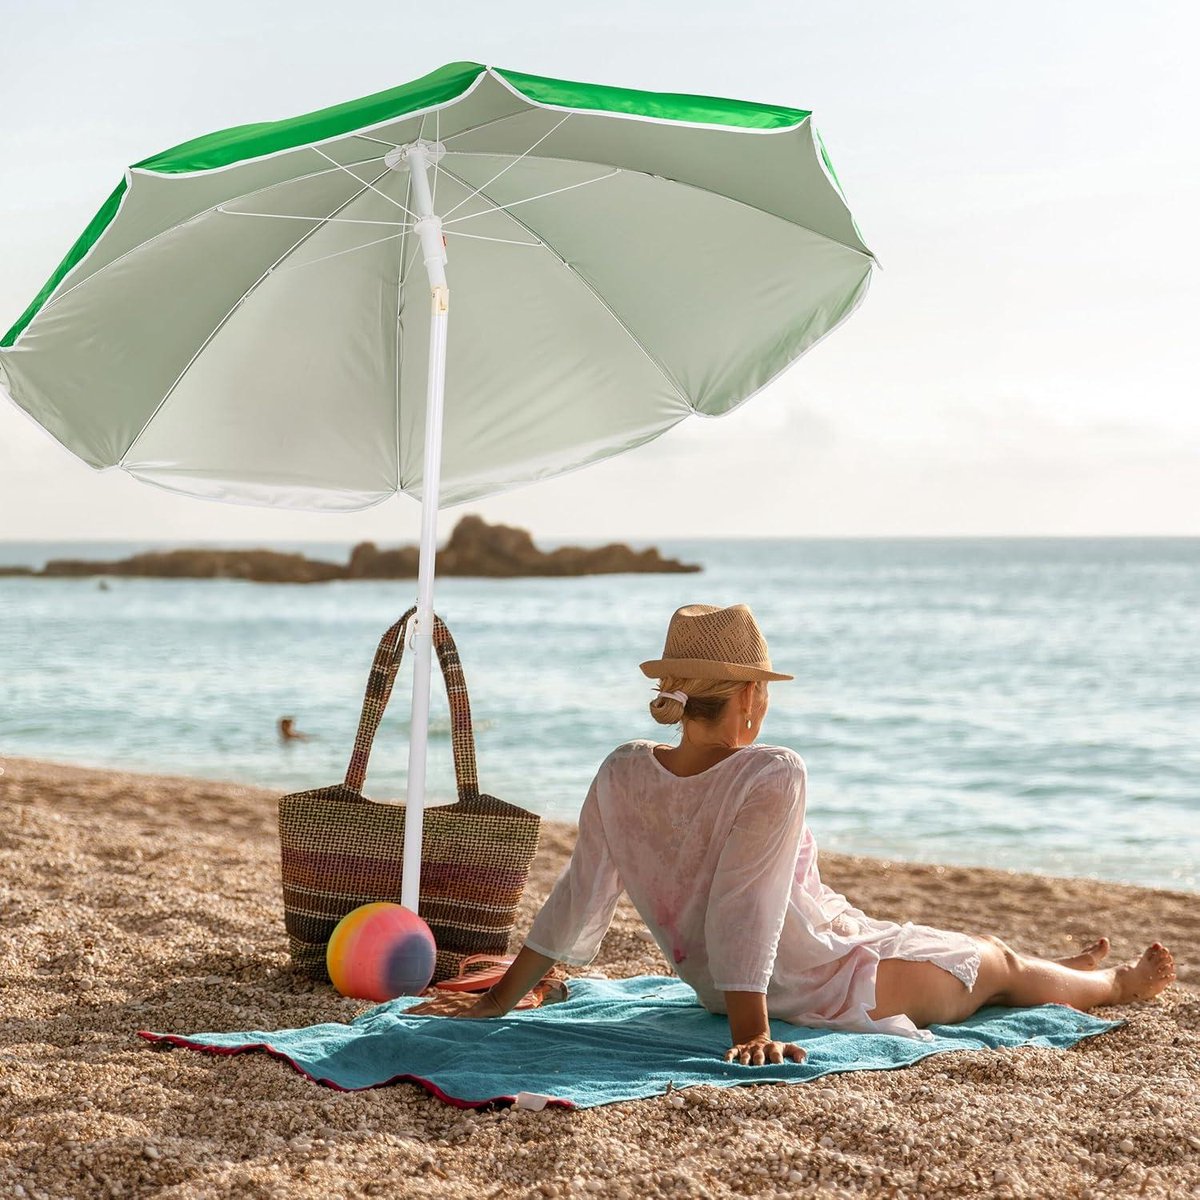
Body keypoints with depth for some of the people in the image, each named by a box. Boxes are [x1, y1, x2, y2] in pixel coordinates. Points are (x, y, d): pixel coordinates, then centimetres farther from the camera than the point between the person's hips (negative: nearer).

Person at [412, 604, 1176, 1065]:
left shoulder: (622, 775, -14)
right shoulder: (774, 777, -32)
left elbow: (577, 901, -13)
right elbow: (743, 913, -35)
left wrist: (499, 1001, -6)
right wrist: (750, 1032, -32)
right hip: (835, 989, -7)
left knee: (959, 943, 33)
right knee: (1001, 965, 22)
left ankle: (1075, 970, 60)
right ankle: (1118, 984, 53)